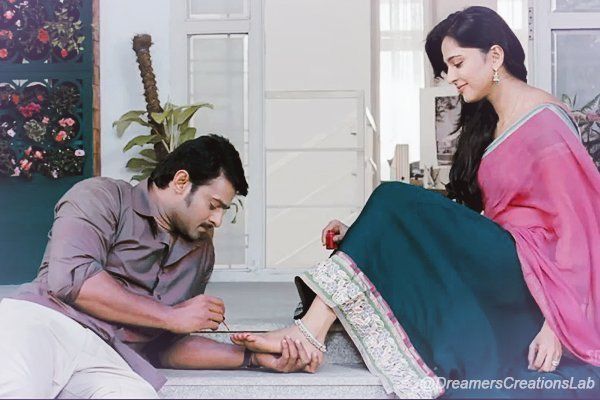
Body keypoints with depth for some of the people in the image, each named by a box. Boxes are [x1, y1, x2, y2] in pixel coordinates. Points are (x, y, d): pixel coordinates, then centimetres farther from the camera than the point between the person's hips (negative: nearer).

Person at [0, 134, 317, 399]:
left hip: (107, 361, 5)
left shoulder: (201, 253, 24)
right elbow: (71, 277, -11)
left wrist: (253, 357, 13)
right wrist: (172, 316, -4)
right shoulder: (104, 197, 6)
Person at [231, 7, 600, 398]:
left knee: (397, 204, -22)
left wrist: (556, 320, -20)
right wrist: (367, 236, 3)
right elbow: (468, 212, 13)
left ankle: (311, 331, -25)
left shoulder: (545, 121, -7)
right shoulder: (489, 122, 19)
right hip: (495, 269, 8)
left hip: (528, 271, -8)